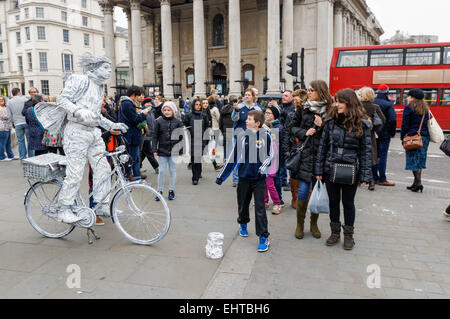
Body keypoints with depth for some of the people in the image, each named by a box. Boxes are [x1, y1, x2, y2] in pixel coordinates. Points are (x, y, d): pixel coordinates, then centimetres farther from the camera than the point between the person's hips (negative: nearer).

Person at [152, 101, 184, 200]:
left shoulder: (178, 122, 1)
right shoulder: (159, 121, 0)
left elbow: (181, 137, 4)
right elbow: (155, 136, 2)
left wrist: (181, 150, 2)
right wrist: (154, 150, -4)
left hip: (173, 151, 0)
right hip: (162, 151, 0)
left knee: (172, 171, 8)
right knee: (162, 171, 4)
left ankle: (171, 190, 20)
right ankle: (160, 191, 15)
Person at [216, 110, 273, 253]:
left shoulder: (265, 136, -5)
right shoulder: (242, 136, 1)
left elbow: (270, 155, 6)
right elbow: (233, 157, 6)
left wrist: (263, 167, -14)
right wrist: (222, 176, 7)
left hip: (259, 178, -2)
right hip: (244, 177, 3)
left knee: (260, 208, -6)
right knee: (243, 205, 14)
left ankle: (264, 237, 4)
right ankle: (243, 225, 42)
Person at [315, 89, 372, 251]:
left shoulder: (361, 124, -6)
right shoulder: (331, 121, 0)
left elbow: (366, 150, -4)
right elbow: (323, 146, 3)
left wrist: (365, 175, -8)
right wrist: (319, 169, 1)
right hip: (331, 169, 2)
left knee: (348, 202, 12)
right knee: (333, 201, 14)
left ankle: (348, 235, 30)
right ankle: (335, 232, 32)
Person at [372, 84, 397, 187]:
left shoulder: (371, 103, 4)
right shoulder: (388, 104, -11)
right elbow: (392, 119, -17)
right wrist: (392, 133, -5)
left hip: (373, 134, 5)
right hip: (384, 134, -5)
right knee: (382, 156, -1)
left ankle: (374, 177, 18)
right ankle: (382, 179, 2)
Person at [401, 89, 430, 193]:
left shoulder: (409, 108, -6)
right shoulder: (425, 108, 14)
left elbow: (405, 124, -8)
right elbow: (427, 123, 14)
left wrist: (403, 137, -2)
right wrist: (425, 135, 17)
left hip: (413, 137, -6)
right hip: (425, 137, 6)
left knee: (414, 160, -3)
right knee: (420, 160, 11)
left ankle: (418, 183, -9)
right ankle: (416, 183, 14)